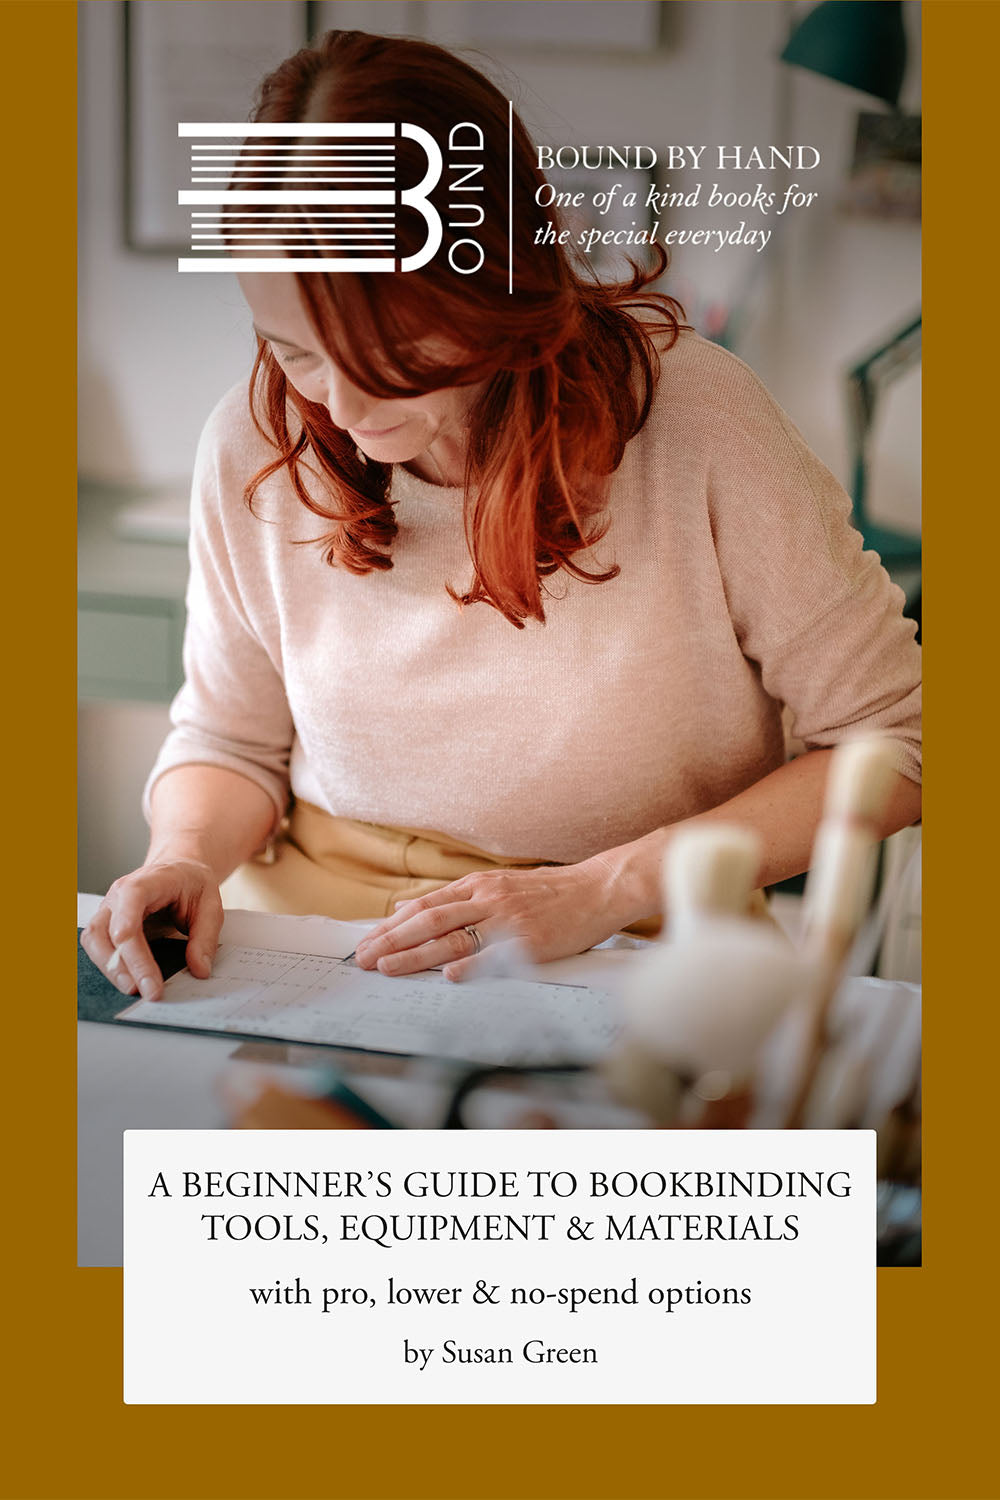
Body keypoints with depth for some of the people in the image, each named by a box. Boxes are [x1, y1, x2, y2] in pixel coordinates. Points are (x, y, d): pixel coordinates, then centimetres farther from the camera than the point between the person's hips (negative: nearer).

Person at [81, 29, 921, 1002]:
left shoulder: (695, 422, -18)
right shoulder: (252, 448, -7)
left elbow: (891, 740, -9)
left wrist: (601, 888, -17)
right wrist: (186, 858, -13)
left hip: (624, 969, -1)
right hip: (304, 949, 2)